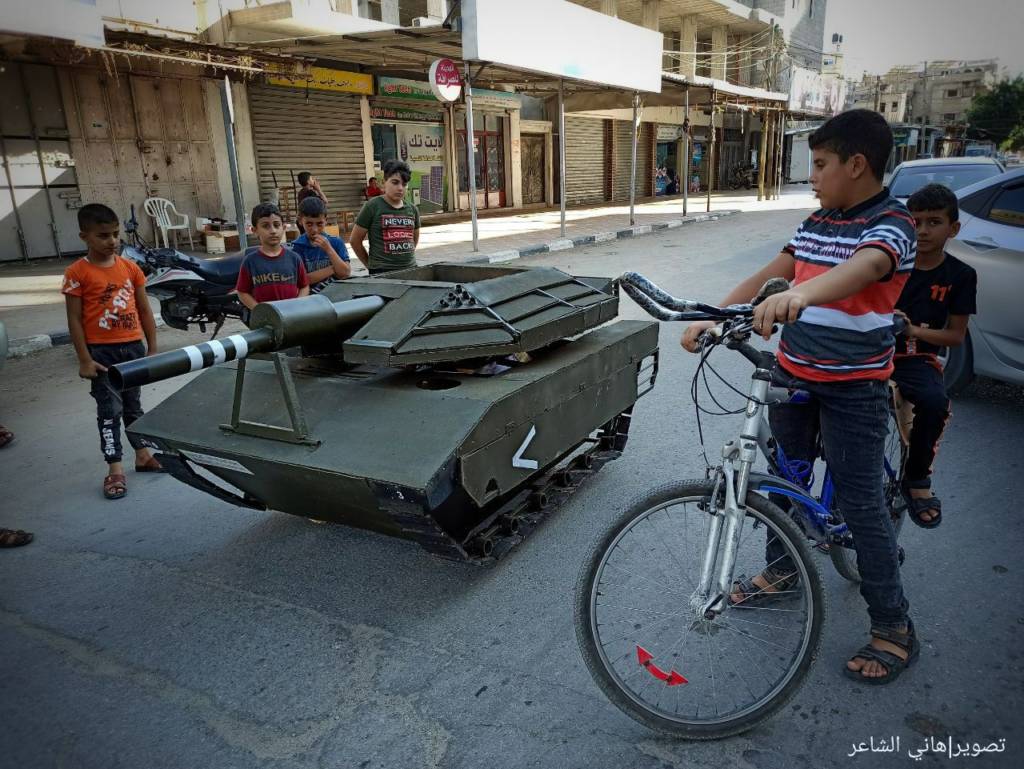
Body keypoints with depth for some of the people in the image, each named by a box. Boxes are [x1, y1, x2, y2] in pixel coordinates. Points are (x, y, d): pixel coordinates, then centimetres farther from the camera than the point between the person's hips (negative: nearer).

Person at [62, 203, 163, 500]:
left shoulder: (130, 267, 4)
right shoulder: (77, 273, -8)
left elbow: (145, 310, 8)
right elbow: (74, 319, -7)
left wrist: (153, 349, 6)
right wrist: (84, 360, -11)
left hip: (133, 347, 4)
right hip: (101, 352, -4)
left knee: (133, 405, 17)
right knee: (110, 410, -1)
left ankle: (143, 455, 28)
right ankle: (115, 469, 4)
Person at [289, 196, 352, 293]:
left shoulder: (337, 242, 4)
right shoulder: (297, 246, 0)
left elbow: (346, 274, -4)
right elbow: (301, 279, -8)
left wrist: (329, 250, -12)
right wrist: (333, 269, -7)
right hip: (310, 296, -1)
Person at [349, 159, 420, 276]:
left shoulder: (412, 209, 10)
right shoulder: (372, 206, -2)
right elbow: (355, 240, 1)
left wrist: (406, 255, 15)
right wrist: (370, 265, 5)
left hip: (410, 269, 4)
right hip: (382, 272, -4)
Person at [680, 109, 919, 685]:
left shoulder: (893, 224, -14)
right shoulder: (818, 221, 9)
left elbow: (862, 268, -37)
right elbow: (766, 276, 9)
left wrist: (799, 293, -57)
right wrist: (710, 316, -2)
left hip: (853, 386, -7)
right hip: (794, 373, 7)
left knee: (861, 502, -1)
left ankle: (895, 628, 16)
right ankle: (782, 570, 39)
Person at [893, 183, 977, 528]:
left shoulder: (960, 275, 2)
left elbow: (956, 335, 3)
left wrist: (914, 330, -15)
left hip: (917, 360, 0)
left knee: (935, 402, -32)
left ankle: (917, 477, -5)